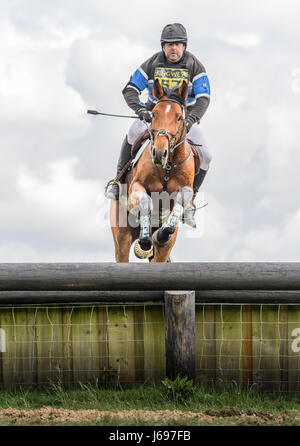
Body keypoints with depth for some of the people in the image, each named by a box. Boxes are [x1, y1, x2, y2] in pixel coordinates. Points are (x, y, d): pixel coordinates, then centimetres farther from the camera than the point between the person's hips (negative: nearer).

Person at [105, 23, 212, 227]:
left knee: (205, 156, -16)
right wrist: (140, 109, -30)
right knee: (134, 132, -33)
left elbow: (204, 98, -17)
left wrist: (191, 119, -36)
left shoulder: (195, 66, -10)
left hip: (184, 116, 1)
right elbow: (130, 90, -9)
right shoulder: (152, 64, -8)